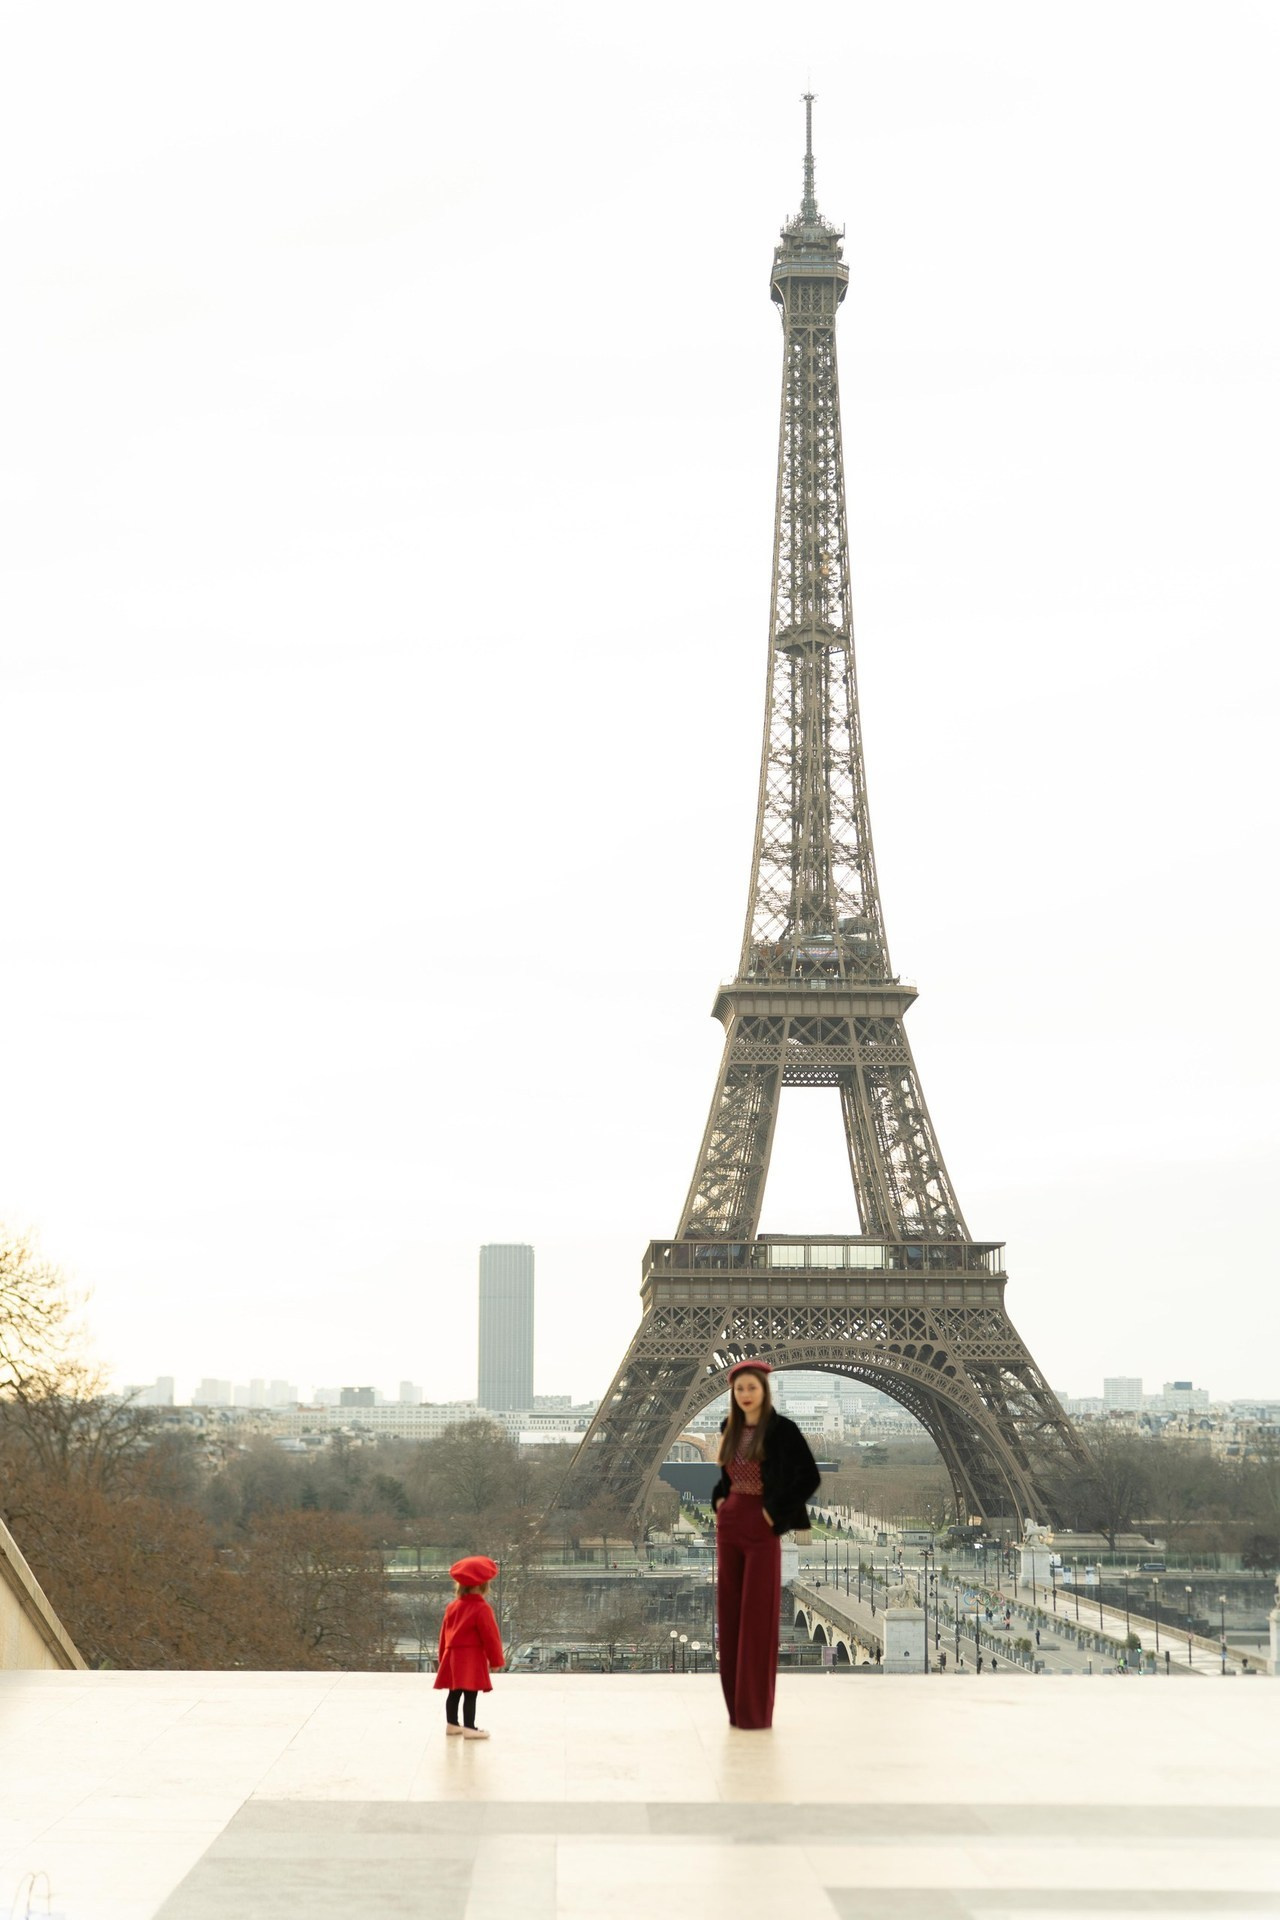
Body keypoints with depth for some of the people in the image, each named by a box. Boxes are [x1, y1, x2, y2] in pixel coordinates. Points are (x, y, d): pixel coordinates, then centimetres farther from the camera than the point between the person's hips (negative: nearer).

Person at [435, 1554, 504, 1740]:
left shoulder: (452, 1606, 6)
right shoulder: (482, 1609, -16)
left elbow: (445, 1633, 14)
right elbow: (490, 1636, -13)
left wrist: (444, 1656, 25)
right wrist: (496, 1660, -2)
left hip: (452, 1656, 7)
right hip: (471, 1659, -7)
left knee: (454, 1692, 17)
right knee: (470, 1693, -4)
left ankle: (452, 1724, 27)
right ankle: (469, 1728, -2)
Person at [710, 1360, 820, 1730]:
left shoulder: (781, 1428, -11)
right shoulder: (730, 1428, 9)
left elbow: (809, 1477, -15)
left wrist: (777, 1512, -14)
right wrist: (718, 1501, 9)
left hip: (761, 1528, -6)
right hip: (729, 1525, 6)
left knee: (757, 1616, -3)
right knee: (729, 1614, 8)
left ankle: (756, 1711, 2)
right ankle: (736, 1705, 15)